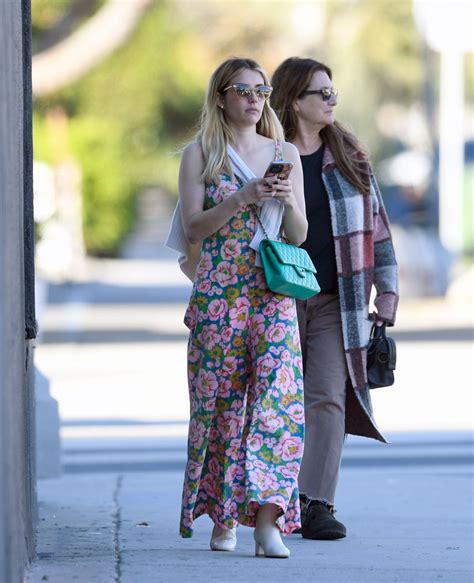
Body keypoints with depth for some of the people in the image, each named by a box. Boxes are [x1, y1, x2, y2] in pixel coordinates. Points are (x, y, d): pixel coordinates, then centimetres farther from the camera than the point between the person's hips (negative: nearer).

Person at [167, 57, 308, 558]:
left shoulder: (286, 154, 13)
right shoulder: (199, 155, 5)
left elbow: (298, 235, 12)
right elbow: (193, 226, -3)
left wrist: (288, 200, -8)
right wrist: (242, 199, -15)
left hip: (273, 292, 1)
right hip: (216, 291, -1)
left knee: (278, 394, -14)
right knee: (221, 399, 1)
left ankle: (267, 520, -20)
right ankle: (223, 517, 12)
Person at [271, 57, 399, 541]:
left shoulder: (349, 156, 10)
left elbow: (375, 224, 12)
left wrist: (387, 291, 7)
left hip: (336, 301, 2)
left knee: (328, 397, -9)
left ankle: (315, 504, -13)